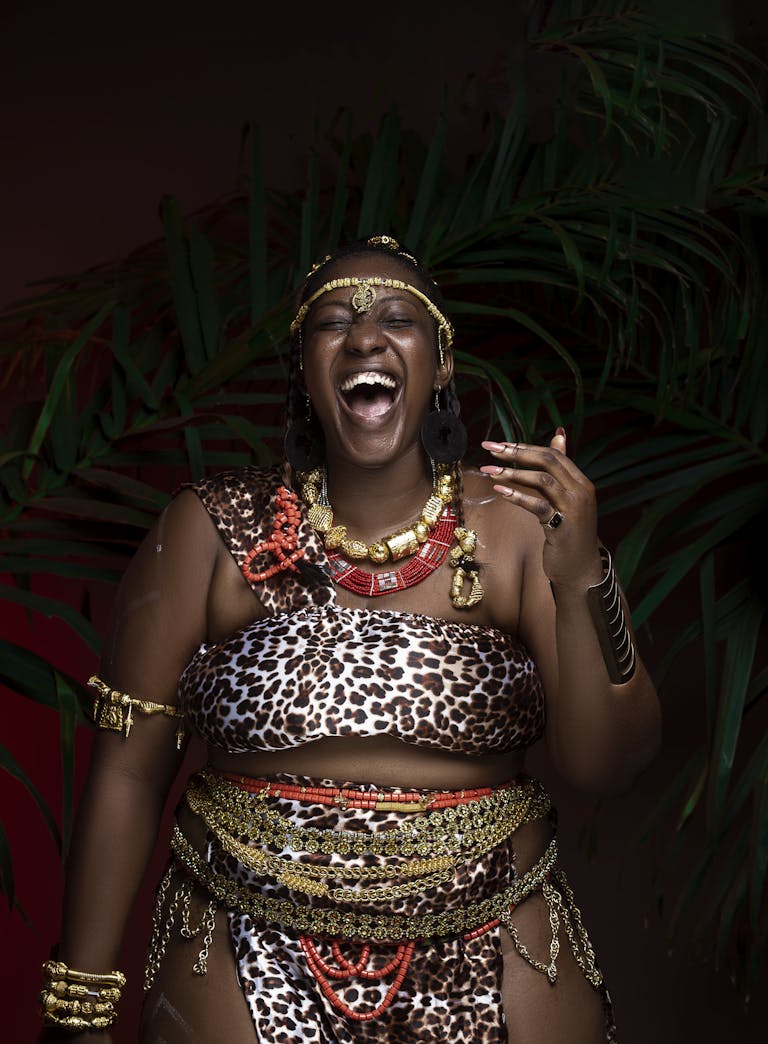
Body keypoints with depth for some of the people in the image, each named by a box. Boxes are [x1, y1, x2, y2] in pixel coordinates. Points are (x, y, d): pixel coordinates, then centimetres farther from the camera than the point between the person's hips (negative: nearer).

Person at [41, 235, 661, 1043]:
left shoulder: (516, 525, -5)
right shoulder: (212, 532, -6)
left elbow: (605, 765, -9)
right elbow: (126, 774, -3)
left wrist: (581, 581, -24)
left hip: (495, 967, 1)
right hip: (245, 973, 0)